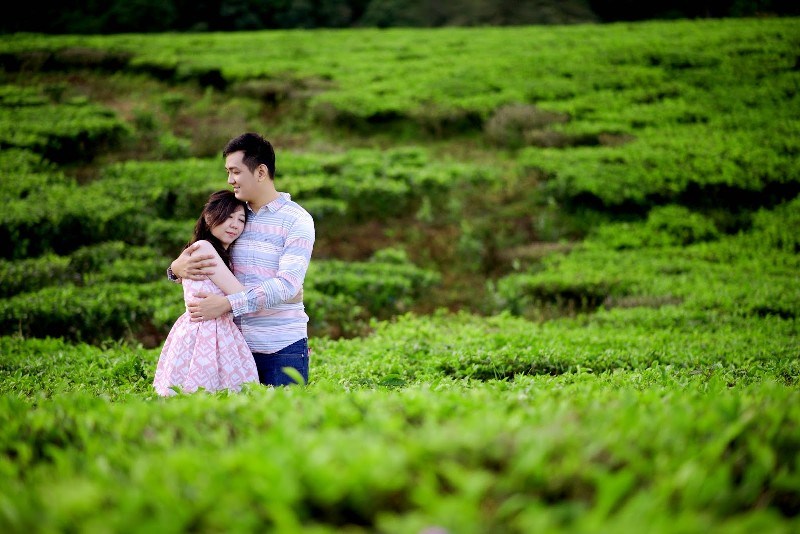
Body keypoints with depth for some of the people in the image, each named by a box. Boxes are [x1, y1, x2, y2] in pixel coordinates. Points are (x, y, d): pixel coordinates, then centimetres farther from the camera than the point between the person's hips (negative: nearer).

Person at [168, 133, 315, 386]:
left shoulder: (296, 220, -6)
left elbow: (288, 283, -17)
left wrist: (227, 304, -24)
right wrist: (177, 268, -9)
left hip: (283, 348, -4)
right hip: (238, 344, 5)